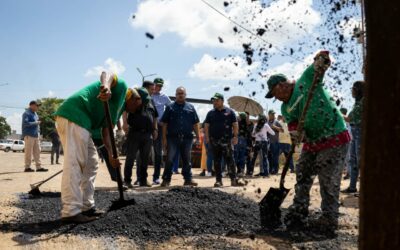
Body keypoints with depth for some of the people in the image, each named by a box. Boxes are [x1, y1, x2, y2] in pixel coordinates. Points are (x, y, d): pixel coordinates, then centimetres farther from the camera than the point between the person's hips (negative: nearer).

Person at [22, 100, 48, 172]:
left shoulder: (35, 114, 20)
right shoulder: (27, 113, -7)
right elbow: (25, 123, -19)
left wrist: (38, 131, 12)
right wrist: (36, 123, -13)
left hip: (36, 135, 9)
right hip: (29, 135, -9)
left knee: (37, 151, 6)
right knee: (28, 152, -4)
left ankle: (39, 167, 7)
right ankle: (27, 167, 2)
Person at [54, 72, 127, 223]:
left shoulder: (118, 106, 29)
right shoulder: (121, 86, 6)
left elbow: (106, 131, 24)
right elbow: (106, 74, -15)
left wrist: (111, 155, 13)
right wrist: (106, 87, -37)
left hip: (81, 122, 11)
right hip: (75, 115, -11)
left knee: (91, 165, 13)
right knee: (74, 164, -14)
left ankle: (87, 207, 17)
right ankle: (70, 212, -15)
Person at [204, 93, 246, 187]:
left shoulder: (229, 112, 5)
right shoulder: (210, 113, 11)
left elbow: (235, 125, 4)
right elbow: (206, 125, 10)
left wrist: (235, 136, -4)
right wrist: (207, 137, -1)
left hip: (227, 140, -2)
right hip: (214, 140, 3)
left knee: (230, 160, -4)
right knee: (216, 161, 5)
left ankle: (234, 179, 0)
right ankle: (218, 180, 11)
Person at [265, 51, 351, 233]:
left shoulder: (306, 81, -8)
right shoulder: (285, 108, 10)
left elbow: (323, 56, -8)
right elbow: (292, 123, -2)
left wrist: (321, 60, -32)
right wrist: (295, 133, -25)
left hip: (335, 138, -8)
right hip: (312, 142, 8)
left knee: (328, 182, -5)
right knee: (302, 176, 13)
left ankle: (329, 221, 8)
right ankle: (298, 213, 26)